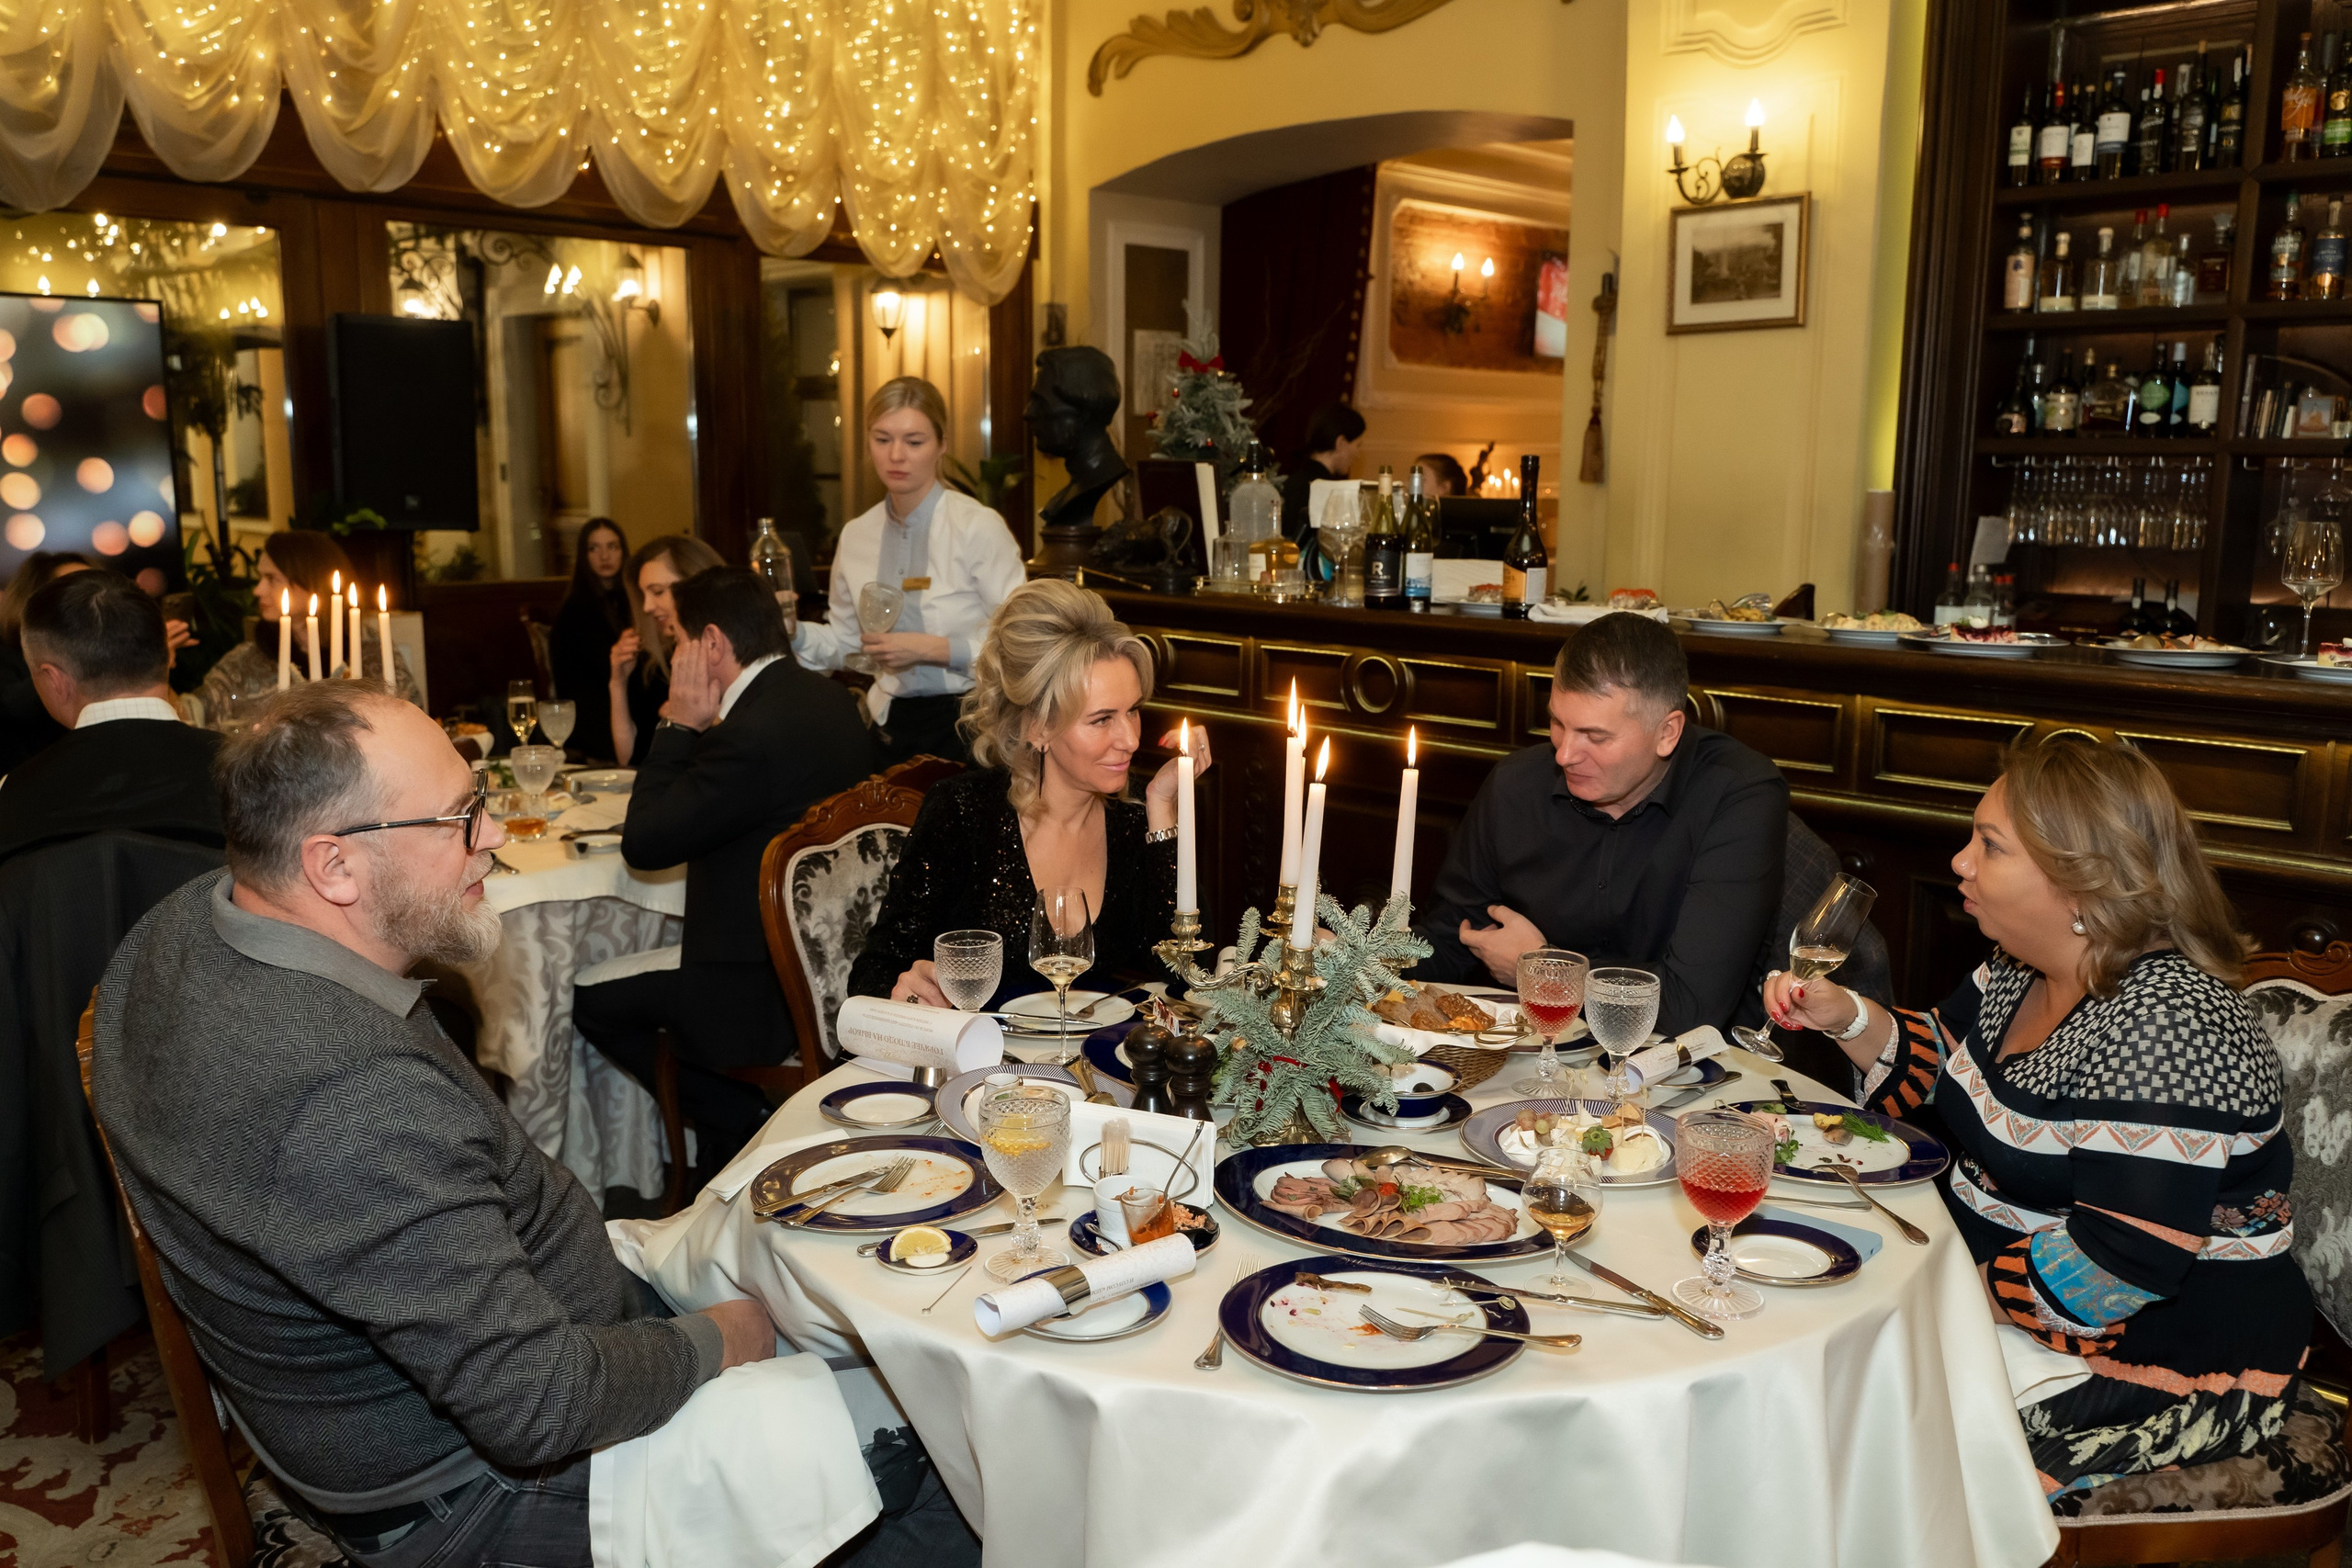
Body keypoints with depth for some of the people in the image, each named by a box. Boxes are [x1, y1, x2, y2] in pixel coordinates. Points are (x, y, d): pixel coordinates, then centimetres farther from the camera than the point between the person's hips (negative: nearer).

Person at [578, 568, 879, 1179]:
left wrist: (681, 724, -12)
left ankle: (740, 1124, 13)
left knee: (591, 1004, 7)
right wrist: (697, 728, 3)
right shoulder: (831, 699, 3)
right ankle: (743, 1116, 26)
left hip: (771, 995, -9)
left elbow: (642, 844, -18)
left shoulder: (752, 733, -27)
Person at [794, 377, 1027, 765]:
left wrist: (933, 649, -21)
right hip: (893, 724, 5)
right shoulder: (856, 536, 6)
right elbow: (843, 641, 16)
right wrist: (793, 632, -3)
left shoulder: (978, 527, -13)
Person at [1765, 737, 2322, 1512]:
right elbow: (1933, 1064, 16)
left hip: (2163, 1368, -8)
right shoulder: (2024, 968, 1)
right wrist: (1846, 1016, -2)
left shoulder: (2167, 1032, -27)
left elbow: (2102, 1276, -28)